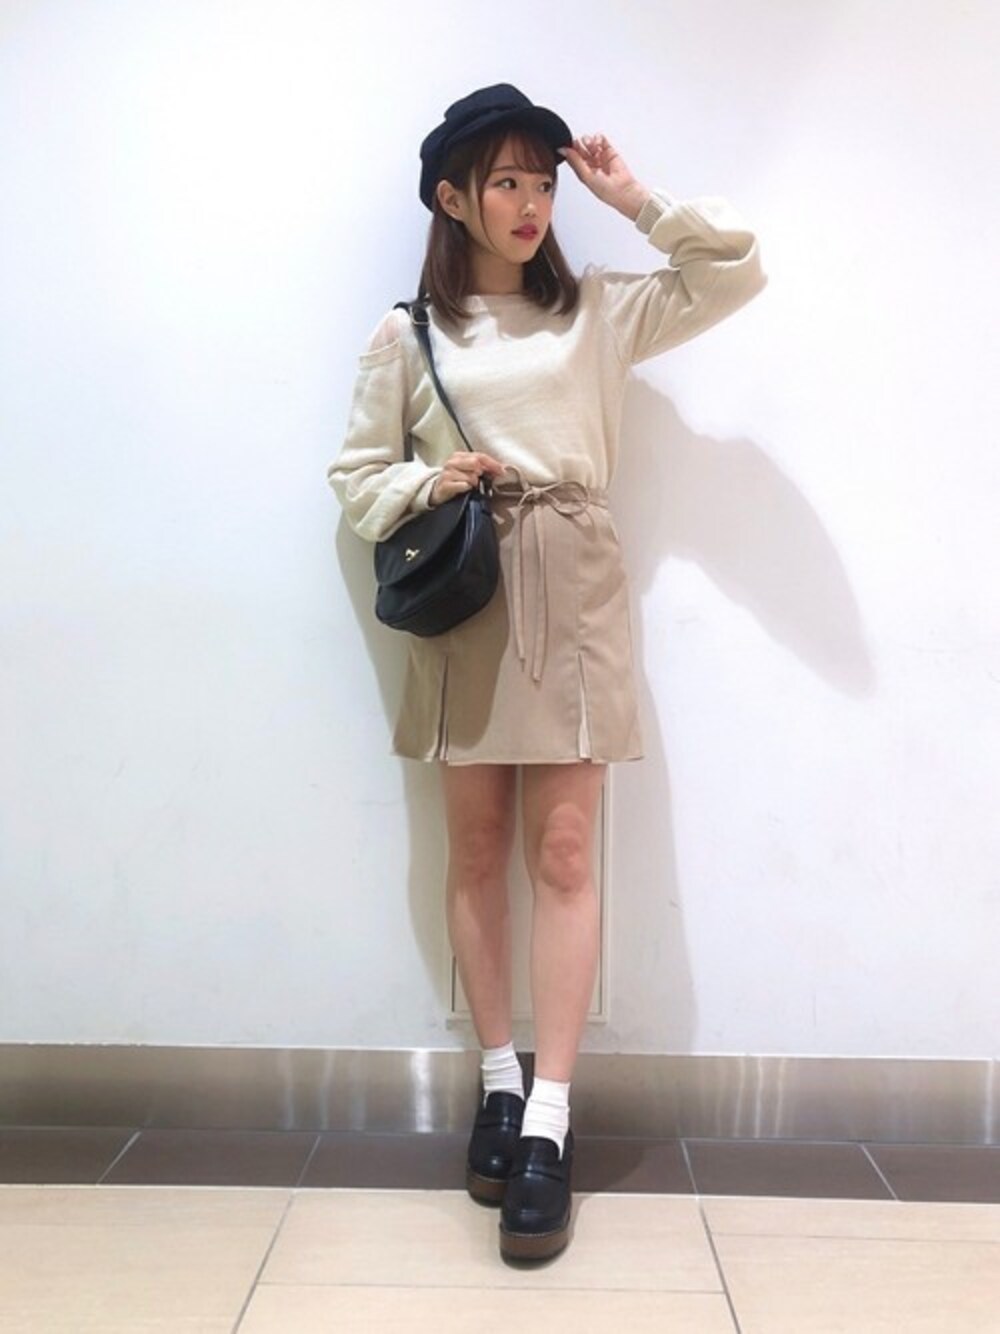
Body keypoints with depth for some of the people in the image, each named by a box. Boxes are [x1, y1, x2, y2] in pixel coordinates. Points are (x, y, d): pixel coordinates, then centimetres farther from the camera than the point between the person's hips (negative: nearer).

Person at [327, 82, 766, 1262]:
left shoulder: (598, 309, 11)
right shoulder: (406, 333, 8)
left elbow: (737, 275, 10)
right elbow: (357, 473, 9)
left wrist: (635, 198, 5)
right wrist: (429, 483, -11)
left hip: (572, 596, 0)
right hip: (461, 599, 1)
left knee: (561, 855, -4)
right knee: (477, 852, 6)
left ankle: (549, 1119, 5)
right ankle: (498, 1081, 22)